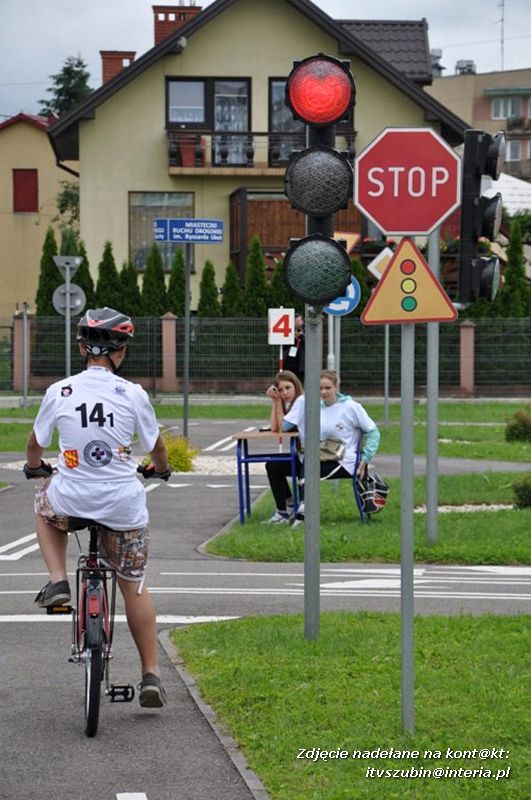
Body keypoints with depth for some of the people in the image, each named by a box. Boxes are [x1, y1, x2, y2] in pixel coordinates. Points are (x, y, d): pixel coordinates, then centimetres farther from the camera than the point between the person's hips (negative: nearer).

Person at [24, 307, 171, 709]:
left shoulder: (59, 392, -5)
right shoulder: (133, 394, -7)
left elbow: (35, 443, 12)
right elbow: (156, 446, 8)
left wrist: (34, 466, 36)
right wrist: (161, 469, 32)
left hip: (71, 502, 0)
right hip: (124, 506, 0)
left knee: (45, 499, 36)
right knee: (134, 586, 17)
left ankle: (58, 582, 19)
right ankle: (151, 675, 15)